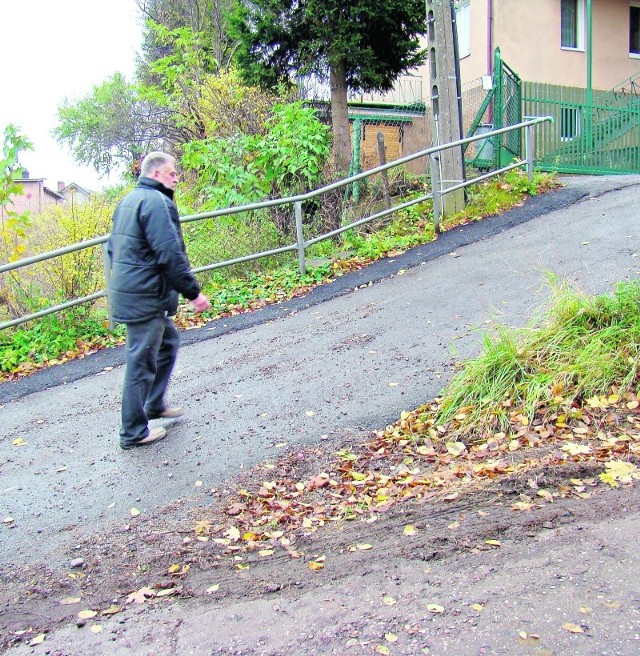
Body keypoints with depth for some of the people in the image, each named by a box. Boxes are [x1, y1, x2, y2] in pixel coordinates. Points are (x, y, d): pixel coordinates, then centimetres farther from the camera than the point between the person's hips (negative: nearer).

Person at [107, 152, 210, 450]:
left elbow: (113, 247, 22)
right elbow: (170, 254, -23)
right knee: (141, 362, -1)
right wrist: (194, 292, -18)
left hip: (127, 289, 10)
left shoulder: (128, 200, 16)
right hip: (145, 297, -10)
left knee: (168, 341, 24)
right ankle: (134, 433, 9)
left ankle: (154, 405, 34)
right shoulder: (156, 202, -16)